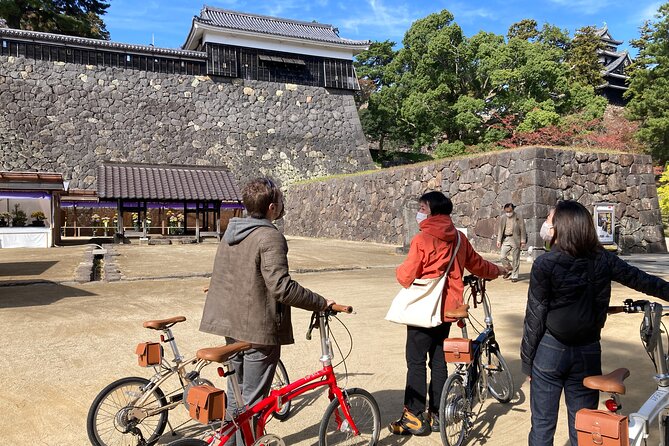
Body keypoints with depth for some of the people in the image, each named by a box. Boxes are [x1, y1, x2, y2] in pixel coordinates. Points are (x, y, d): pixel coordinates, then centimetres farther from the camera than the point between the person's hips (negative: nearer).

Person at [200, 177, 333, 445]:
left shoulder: (231, 232, 7)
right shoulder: (270, 237, -20)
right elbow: (281, 287, -28)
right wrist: (321, 303, -20)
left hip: (232, 323, 9)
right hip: (259, 328, -8)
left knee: (235, 392, 23)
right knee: (252, 401, 6)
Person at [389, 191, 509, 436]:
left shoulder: (422, 239, -16)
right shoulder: (458, 238, 4)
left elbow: (406, 277, -15)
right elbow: (476, 264, 17)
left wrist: (399, 269, 9)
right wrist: (497, 271, 37)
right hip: (447, 308, 7)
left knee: (416, 362, 2)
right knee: (439, 360, 15)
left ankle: (415, 418, 7)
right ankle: (436, 415, 25)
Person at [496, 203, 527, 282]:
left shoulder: (518, 217, -2)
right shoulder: (502, 218, 7)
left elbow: (522, 229, -1)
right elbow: (500, 229, 10)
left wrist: (523, 241, -6)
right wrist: (499, 240, 5)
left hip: (515, 240, -3)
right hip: (505, 240, 3)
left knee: (515, 259, 2)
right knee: (502, 256, -7)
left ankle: (514, 276, 12)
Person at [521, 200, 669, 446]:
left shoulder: (544, 264, -14)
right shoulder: (603, 259, -3)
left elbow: (535, 316, -11)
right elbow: (640, 280, 10)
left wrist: (527, 359, -3)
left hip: (550, 351, -3)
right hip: (588, 351, 4)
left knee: (542, 424, 8)